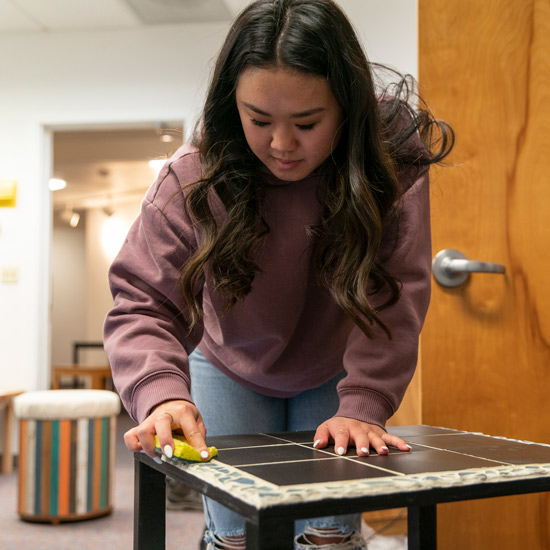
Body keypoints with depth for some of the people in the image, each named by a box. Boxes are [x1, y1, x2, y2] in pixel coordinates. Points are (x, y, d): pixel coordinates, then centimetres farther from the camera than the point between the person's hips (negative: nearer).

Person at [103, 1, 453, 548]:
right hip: (232, 372, 0)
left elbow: (392, 297, -27)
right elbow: (141, 302, -29)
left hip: (336, 373, 1)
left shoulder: (393, 164, -27)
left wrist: (362, 405, -36)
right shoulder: (194, 176, -29)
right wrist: (161, 395, -47)